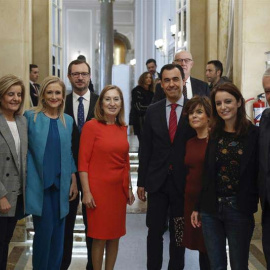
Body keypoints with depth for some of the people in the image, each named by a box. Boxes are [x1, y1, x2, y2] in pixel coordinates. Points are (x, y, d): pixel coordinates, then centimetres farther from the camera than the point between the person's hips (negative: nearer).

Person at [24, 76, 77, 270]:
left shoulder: (68, 120, 8)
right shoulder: (31, 117, -3)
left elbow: (69, 153, 12)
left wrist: (73, 181, 9)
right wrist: (28, 180, -7)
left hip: (61, 185, 4)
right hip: (39, 184, -3)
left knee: (58, 232, 9)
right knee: (44, 230, -1)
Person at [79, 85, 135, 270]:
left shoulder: (123, 128, 8)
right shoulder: (91, 126, -8)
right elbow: (83, 161, -10)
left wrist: (129, 188, 15)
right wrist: (86, 192, -15)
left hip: (119, 188, 5)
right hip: (99, 187, -5)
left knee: (115, 235, 12)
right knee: (99, 236, 3)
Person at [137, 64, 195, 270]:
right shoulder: (153, 111, 4)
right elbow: (145, 149, 5)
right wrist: (141, 182, 4)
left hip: (183, 182, -2)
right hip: (157, 181, 2)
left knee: (179, 233, 12)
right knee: (155, 231, 8)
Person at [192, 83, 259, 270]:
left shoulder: (254, 134, -5)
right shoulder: (213, 135, 5)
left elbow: (259, 173, -5)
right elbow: (205, 174, 7)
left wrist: (252, 204, -11)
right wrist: (197, 207, 8)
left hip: (240, 211, -3)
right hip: (211, 209, 3)